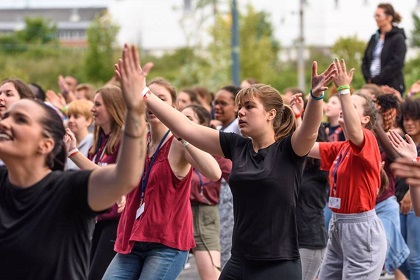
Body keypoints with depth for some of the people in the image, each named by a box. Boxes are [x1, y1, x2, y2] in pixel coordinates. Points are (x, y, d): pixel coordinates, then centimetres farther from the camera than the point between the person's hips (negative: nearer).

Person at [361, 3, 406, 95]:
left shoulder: (398, 39, -4)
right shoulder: (374, 38, 17)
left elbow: (396, 64, -13)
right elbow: (365, 60, 17)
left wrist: (376, 80, -14)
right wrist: (368, 78, -1)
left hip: (392, 87, -6)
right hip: (372, 86, 6)